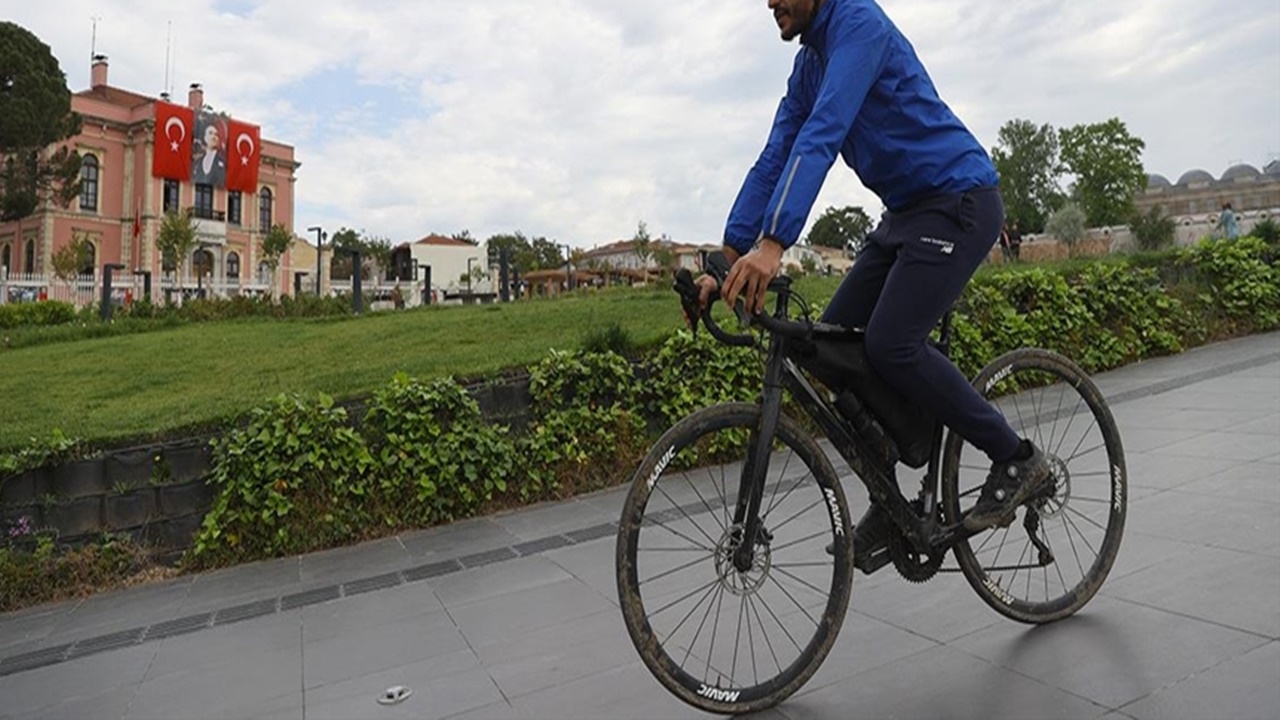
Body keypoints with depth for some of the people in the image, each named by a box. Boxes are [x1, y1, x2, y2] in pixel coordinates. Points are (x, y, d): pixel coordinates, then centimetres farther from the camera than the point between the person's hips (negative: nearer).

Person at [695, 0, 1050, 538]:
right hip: (906, 211, 9)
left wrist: (773, 244, -38)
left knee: (891, 344, -22)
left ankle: (1017, 459, -1)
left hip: (959, 201, -8)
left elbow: (822, 134, -28)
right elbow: (775, 158, 8)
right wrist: (729, 257, 0)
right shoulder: (809, 61, 13)